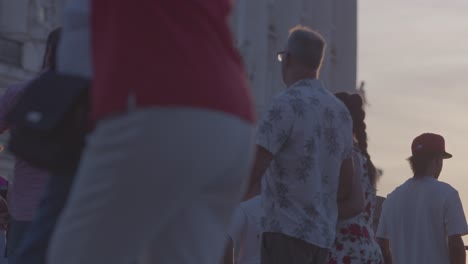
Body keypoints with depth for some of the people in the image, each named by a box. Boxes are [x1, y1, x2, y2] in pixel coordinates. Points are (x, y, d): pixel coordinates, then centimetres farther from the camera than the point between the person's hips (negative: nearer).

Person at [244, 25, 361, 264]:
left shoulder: (287, 103, -11)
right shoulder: (341, 111, 13)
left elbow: (252, 174, -14)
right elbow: (347, 187, 18)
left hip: (287, 230, -8)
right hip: (324, 234, 8)